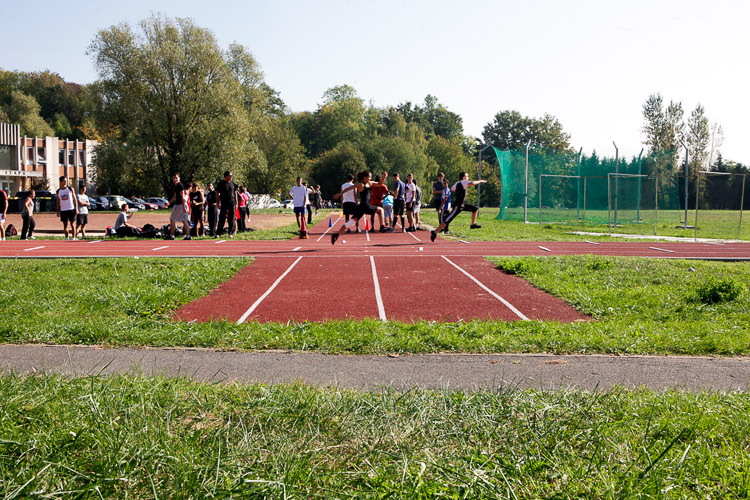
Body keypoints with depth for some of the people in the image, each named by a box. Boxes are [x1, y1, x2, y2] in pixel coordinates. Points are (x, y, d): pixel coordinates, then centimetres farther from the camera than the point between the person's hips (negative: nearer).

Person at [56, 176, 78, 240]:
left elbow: (75, 199, 2)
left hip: (71, 209, -3)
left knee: (72, 225, -2)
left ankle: (74, 237, 3)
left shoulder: (70, 189, 3)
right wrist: (58, 211, 6)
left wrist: (76, 209, -6)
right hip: (63, 210, 3)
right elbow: (58, 202, 13)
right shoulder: (58, 191, 9)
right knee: (65, 225, 5)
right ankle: (67, 238, 10)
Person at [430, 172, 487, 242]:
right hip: (457, 206, -10)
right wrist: (480, 181, -15)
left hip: (462, 205, 10)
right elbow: (472, 183, -31)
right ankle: (435, 232, -8)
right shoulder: (464, 182, -14)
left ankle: (473, 224, 21)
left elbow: (452, 189, 31)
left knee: (475, 209, 14)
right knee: (447, 220, -11)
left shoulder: (457, 183, 11)